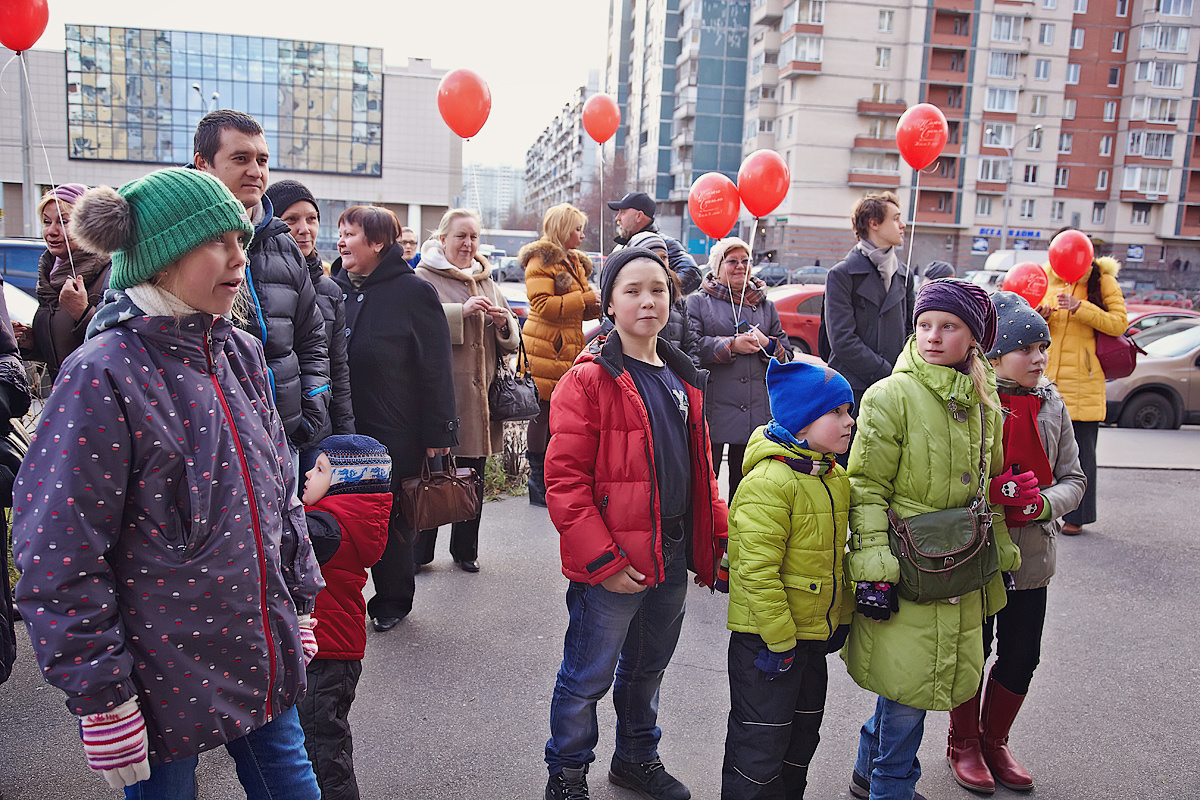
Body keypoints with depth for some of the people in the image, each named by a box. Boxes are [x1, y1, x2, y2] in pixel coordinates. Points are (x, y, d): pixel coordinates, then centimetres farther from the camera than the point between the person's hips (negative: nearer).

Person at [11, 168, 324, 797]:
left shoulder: (241, 355, 3)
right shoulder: (102, 376, -18)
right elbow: (59, 560, -16)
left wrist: (300, 602, 13)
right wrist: (100, 697, -13)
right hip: (165, 679, -6)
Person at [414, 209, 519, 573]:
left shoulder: (486, 280, 19)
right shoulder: (423, 277, 0)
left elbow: (510, 340, 19)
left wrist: (503, 321, -2)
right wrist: (461, 311, -23)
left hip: (479, 395, 6)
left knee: (474, 477, 12)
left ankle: (466, 550, 26)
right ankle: (419, 552, 16)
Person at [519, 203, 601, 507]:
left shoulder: (575, 262, 21)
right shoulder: (541, 261, -7)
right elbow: (544, 305, -19)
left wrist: (597, 305, 7)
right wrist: (586, 298, -15)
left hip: (568, 352, 9)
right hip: (544, 353, -8)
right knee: (542, 414, -3)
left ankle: (552, 483, 20)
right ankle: (539, 485, 6)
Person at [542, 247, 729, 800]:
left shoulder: (682, 379, 9)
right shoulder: (588, 380, -14)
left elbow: (700, 469, 16)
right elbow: (565, 479, -18)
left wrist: (719, 532, 8)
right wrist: (603, 559, -21)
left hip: (673, 557, 7)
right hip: (612, 565, -6)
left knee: (647, 669, 24)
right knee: (588, 677, 9)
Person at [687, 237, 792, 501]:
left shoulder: (766, 306, 19)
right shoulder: (698, 302, 6)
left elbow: (787, 355, 17)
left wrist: (767, 344, -4)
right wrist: (731, 345, -14)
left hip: (758, 410, 4)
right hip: (713, 410, -4)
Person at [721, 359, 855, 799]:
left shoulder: (836, 477, 6)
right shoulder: (768, 481, -23)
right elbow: (757, 569, -25)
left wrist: (841, 616, 17)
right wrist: (778, 641, -22)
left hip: (815, 630, 9)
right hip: (768, 638, -9)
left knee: (803, 734, 23)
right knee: (761, 743, 4)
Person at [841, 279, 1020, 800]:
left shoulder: (983, 402, 8)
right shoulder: (891, 396, -12)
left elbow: (988, 488, 18)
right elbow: (867, 488, -14)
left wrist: (1003, 556, 19)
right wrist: (873, 569, -18)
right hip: (908, 572, -6)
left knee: (910, 686, 15)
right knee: (908, 685, 1)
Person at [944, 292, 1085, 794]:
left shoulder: (1052, 405, 4)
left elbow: (1073, 479, 7)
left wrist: (1044, 503, -13)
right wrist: (995, 495, -25)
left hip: (1032, 555, 5)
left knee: (1021, 658, 13)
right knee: (972, 653, 10)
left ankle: (994, 741, 36)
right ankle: (963, 744, 32)